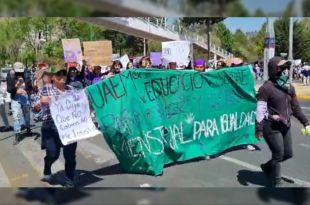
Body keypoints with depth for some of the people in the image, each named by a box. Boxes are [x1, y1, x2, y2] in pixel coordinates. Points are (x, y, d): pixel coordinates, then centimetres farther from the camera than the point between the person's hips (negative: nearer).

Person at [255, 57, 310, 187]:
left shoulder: (289, 88, 11)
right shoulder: (267, 87, -14)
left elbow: (295, 107, 18)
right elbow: (260, 110, -17)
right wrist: (258, 129, -20)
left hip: (285, 126, 8)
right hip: (271, 127, -8)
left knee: (288, 154, 14)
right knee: (278, 155, -1)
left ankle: (267, 167, 39)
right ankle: (275, 184, 18)